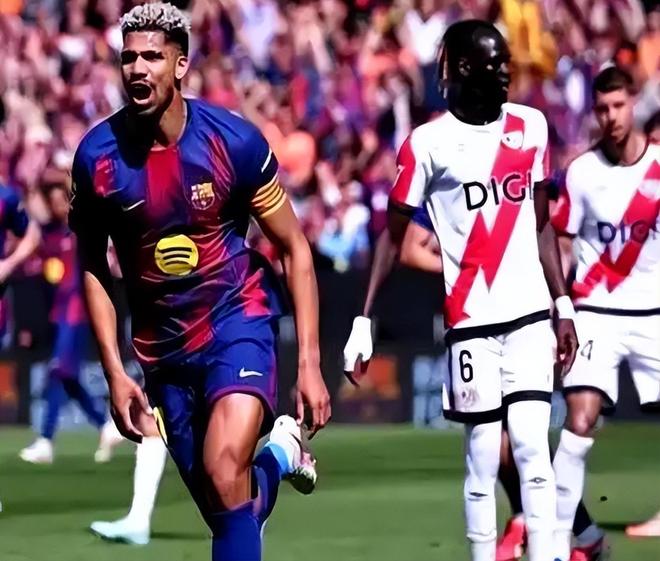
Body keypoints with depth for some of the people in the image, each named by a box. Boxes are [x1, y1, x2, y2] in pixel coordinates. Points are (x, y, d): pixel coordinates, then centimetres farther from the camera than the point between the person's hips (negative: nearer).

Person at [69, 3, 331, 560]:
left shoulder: (234, 140, -13)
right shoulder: (97, 156, -8)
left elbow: (295, 248, -4)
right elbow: (93, 268, 6)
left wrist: (310, 363, -9)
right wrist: (115, 372, -2)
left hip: (238, 320, -3)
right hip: (162, 344, 3)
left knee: (225, 470, -27)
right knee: (224, 509, 7)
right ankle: (279, 456, 38)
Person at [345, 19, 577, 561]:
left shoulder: (530, 126, 8)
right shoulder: (428, 143, -6)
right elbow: (392, 236, -3)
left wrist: (563, 305, 11)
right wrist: (364, 320, -7)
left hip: (530, 315, 3)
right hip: (471, 320, -3)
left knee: (533, 446, -4)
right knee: (483, 457, -1)